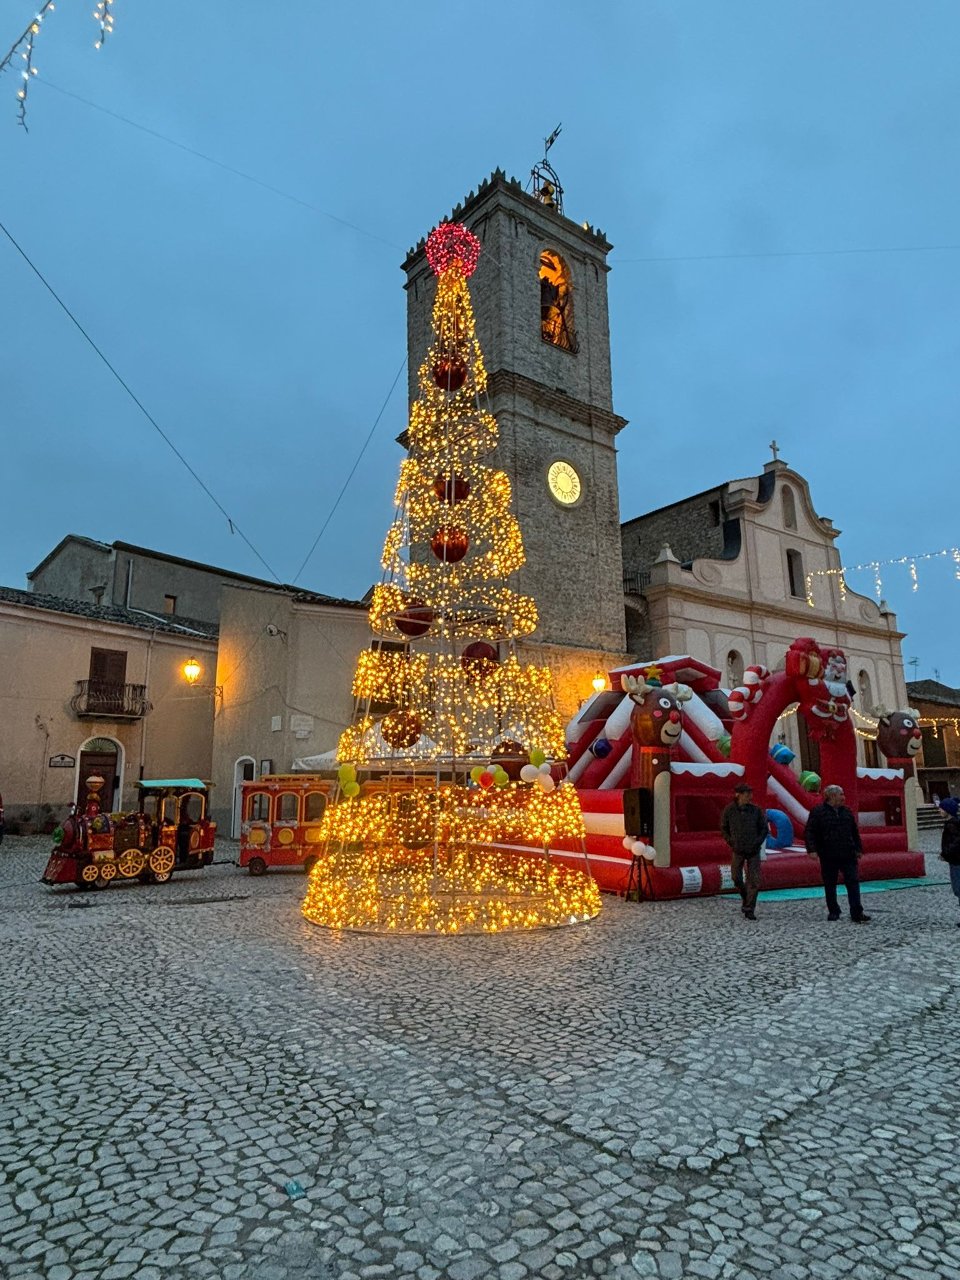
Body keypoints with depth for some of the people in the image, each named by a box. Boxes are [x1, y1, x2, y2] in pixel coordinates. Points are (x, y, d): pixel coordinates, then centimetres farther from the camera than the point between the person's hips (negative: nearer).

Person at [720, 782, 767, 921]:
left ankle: (749, 910, 5)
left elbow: (764, 829, 3)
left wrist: (757, 843, -6)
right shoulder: (729, 810, -6)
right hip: (738, 850, 0)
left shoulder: (756, 810, -6)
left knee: (754, 880, -3)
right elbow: (724, 828, 6)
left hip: (753, 851, 0)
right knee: (736, 878, 4)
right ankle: (746, 899, 32)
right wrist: (731, 842, -2)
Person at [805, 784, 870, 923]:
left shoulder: (846, 812, 11)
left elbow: (855, 832, 18)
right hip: (828, 857, -3)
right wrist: (812, 849, -15)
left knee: (853, 883, -3)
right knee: (830, 885, 7)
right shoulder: (817, 812, -4)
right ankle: (833, 912, 19)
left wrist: (858, 849, 15)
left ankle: (857, 914, -1)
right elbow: (810, 832, -7)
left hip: (848, 855, 3)